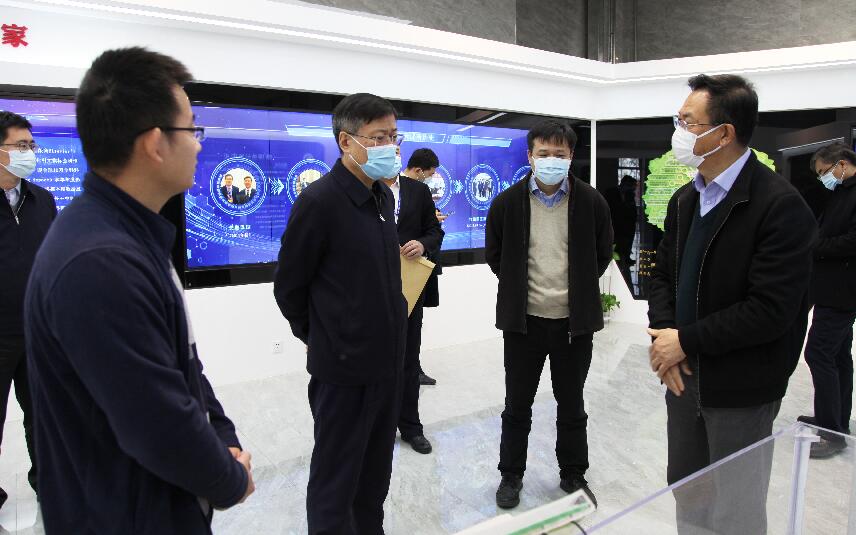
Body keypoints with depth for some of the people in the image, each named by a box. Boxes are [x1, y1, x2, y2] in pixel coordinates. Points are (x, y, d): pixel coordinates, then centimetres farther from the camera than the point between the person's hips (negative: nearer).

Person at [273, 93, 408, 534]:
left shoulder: (383, 197, 8)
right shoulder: (320, 201, -17)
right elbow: (288, 287, -9)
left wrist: (389, 333, 15)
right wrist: (322, 340, 3)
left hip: (387, 362, 7)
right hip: (343, 369, -7)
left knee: (376, 473, 21)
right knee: (335, 483, 10)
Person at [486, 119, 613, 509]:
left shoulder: (591, 202, -4)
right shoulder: (507, 202, -5)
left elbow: (602, 254, 9)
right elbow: (494, 254, 8)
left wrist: (577, 290, 8)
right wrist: (519, 289, 7)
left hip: (574, 321, 1)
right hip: (523, 319, 0)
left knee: (572, 405, 16)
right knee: (517, 405, 12)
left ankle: (573, 475, 35)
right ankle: (511, 475, 31)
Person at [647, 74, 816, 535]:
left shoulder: (780, 205, -18)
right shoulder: (685, 199, 6)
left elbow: (771, 309, -22)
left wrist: (687, 341, -17)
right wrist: (663, 334, -7)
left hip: (740, 389, -6)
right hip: (684, 375, 7)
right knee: (687, 495, 21)